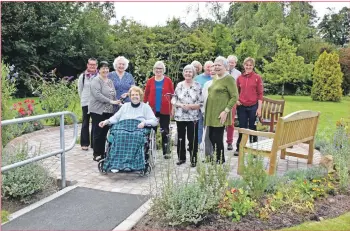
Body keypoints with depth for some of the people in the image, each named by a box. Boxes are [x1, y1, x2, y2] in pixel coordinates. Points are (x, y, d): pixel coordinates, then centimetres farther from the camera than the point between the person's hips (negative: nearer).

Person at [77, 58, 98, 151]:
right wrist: (84, 99, 10)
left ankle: (94, 143, 16)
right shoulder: (82, 76, -1)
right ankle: (84, 143, 16)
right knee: (85, 123, 7)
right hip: (86, 103, 0)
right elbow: (80, 90, 8)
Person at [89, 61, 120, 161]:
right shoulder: (96, 80, -8)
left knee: (104, 133, 11)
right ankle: (97, 154, 9)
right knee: (98, 133, 0)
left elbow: (113, 95, 17)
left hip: (109, 111, 7)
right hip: (98, 111, -7)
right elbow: (97, 95, -21)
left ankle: (102, 153, 20)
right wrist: (111, 101, -22)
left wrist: (117, 102, -1)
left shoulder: (110, 81, 16)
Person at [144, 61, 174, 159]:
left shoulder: (168, 81, -1)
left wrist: (172, 108, -2)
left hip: (165, 110, -1)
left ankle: (165, 152, 11)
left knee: (165, 131, 4)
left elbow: (172, 94, 1)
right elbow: (146, 95, 6)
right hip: (152, 110, 2)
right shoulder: (150, 81, 3)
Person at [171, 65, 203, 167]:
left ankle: (193, 159, 11)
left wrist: (190, 106, -17)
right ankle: (181, 158, 25)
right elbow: (173, 100, 6)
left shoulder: (197, 86, -3)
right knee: (180, 138, 12)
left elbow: (201, 103, -7)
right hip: (180, 116, 3)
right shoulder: (179, 85, 6)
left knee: (192, 139, -1)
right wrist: (180, 105, -12)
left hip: (193, 117, -3)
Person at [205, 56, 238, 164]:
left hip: (220, 114, -7)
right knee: (211, 137, 10)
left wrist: (226, 111, -19)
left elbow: (235, 97, -13)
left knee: (217, 137, -4)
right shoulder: (215, 78, 16)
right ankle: (216, 158, 25)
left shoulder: (229, 78, -8)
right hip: (211, 113, 7)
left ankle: (220, 161, 11)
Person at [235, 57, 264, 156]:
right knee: (242, 128, 9)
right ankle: (239, 148, 20)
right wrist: (236, 100, -2)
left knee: (252, 128, 6)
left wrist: (259, 108, -7)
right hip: (241, 107, 2)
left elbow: (260, 93, -3)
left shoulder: (257, 77, -2)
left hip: (253, 107, -2)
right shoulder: (240, 78, 6)